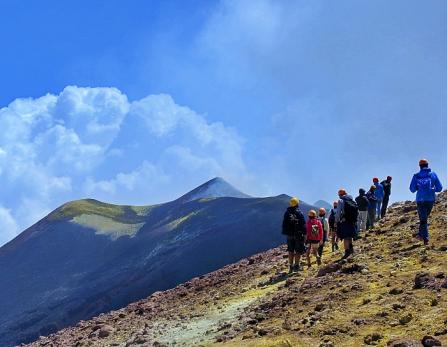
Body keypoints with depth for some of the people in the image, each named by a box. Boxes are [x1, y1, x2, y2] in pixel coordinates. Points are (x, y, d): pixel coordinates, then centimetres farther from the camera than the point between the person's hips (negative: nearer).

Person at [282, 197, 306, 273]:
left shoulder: (287, 213, 3)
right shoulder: (299, 213, -9)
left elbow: (284, 224, 8)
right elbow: (303, 224, -10)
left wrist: (285, 233, 14)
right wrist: (304, 233, -5)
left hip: (289, 234, 4)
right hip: (298, 234, -4)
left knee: (291, 251, 11)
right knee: (298, 251, 2)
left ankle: (291, 267, 11)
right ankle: (296, 266, -3)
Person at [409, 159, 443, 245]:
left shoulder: (416, 176, -1)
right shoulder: (433, 175, 2)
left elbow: (412, 189, 0)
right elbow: (439, 188, 1)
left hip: (420, 199, -1)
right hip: (431, 199, 1)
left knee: (423, 219, 3)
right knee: (425, 217, 21)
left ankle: (425, 239, -6)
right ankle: (421, 234, 20)